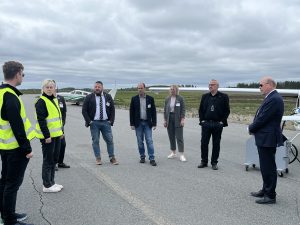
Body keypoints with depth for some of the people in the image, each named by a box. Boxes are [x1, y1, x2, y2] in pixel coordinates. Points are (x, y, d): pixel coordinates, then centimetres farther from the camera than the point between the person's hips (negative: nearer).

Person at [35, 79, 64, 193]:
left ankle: (51, 182, 26)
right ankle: (47, 185, 9)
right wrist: (47, 136, -21)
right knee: (48, 160, -1)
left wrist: (61, 131, 18)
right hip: (47, 136, -9)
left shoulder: (55, 100, 13)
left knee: (54, 159, 15)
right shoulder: (41, 102, -13)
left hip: (56, 135, 9)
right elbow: (41, 120, -19)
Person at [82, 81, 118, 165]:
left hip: (106, 122, 1)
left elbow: (112, 109, 10)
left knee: (110, 140, 1)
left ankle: (112, 158, 10)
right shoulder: (89, 98, 1)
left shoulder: (108, 97, 7)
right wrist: (89, 121, -6)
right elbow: (84, 110, 1)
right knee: (95, 141, 2)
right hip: (94, 123, -1)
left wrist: (111, 120, 0)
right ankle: (98, 158, 11)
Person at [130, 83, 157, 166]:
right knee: (140, 141, 7)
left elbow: (153, 111, 3)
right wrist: (132, 124, -3)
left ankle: (152, 159, -1)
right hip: (138, 123, 1)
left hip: (147, 123, -1)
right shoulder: (134, 99, 2)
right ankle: (142, 156, 20)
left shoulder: (150, 99, 2)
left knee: (149, 141, -4)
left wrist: (154, 123, -2)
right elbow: (131, 112, 3)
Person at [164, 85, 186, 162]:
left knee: (179, 137, -5)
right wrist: (165, 120, 7)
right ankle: (173, 153, 20)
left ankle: (181, 155, -2)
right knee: (171, 137, 8)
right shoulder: (167, 99, 8)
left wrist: (182, 119, -12)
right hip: (169, 118, 4)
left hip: (178, 119, -4)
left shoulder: (180, 98, -3)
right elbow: (165, 110, 11)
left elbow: (183, 109, -5)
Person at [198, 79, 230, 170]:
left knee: (216, 144, 5)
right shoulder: (205, 96, 10)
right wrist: (201, 120, 2)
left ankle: (214, 163, 16)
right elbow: (201, 109, 12)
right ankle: (204, 161, 17)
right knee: (204, 143, 4)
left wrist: (222, 121, -7)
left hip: (218, 124, -2)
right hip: (206, 124, 3)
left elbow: (227, 110, 0)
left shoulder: (223, 97, 0)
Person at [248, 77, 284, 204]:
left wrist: (251, 128, -6)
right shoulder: (271, 98, 14)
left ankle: (270, 196, 9)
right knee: (266, 167, 19)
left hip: (267, 139, -10)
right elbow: (261, 117, 16)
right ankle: (266, 190, 32)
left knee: (268, 168, -1)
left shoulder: (274, 99, -19)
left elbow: (262, 119, -21)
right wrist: (253, 128, 4)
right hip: (265, 138, 10)